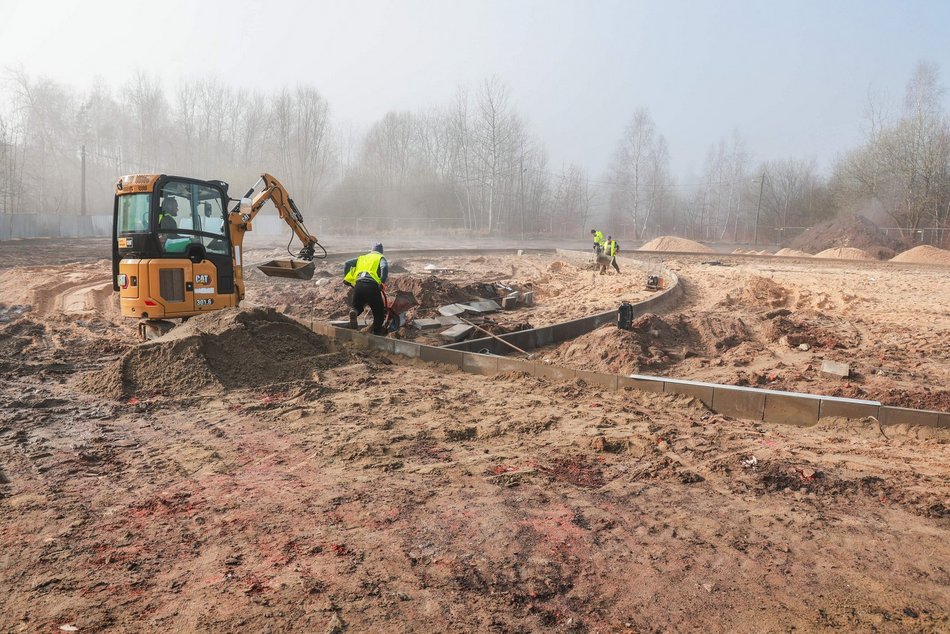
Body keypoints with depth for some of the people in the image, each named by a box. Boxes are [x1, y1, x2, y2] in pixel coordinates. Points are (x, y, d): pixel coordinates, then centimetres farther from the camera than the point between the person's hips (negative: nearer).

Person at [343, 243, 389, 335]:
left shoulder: (362, 258, 30)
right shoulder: (380, 258, 18)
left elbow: (347, 263, 19)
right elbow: (384, 267, -6)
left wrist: (346, 279, 20)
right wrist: (382, 283, -6)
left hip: (359, 284, 3)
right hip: (372, 285, -3)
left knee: (356, 306, 22)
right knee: (379, 312, 12)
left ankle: (353, 311, -12)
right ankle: (377, 332, 11)